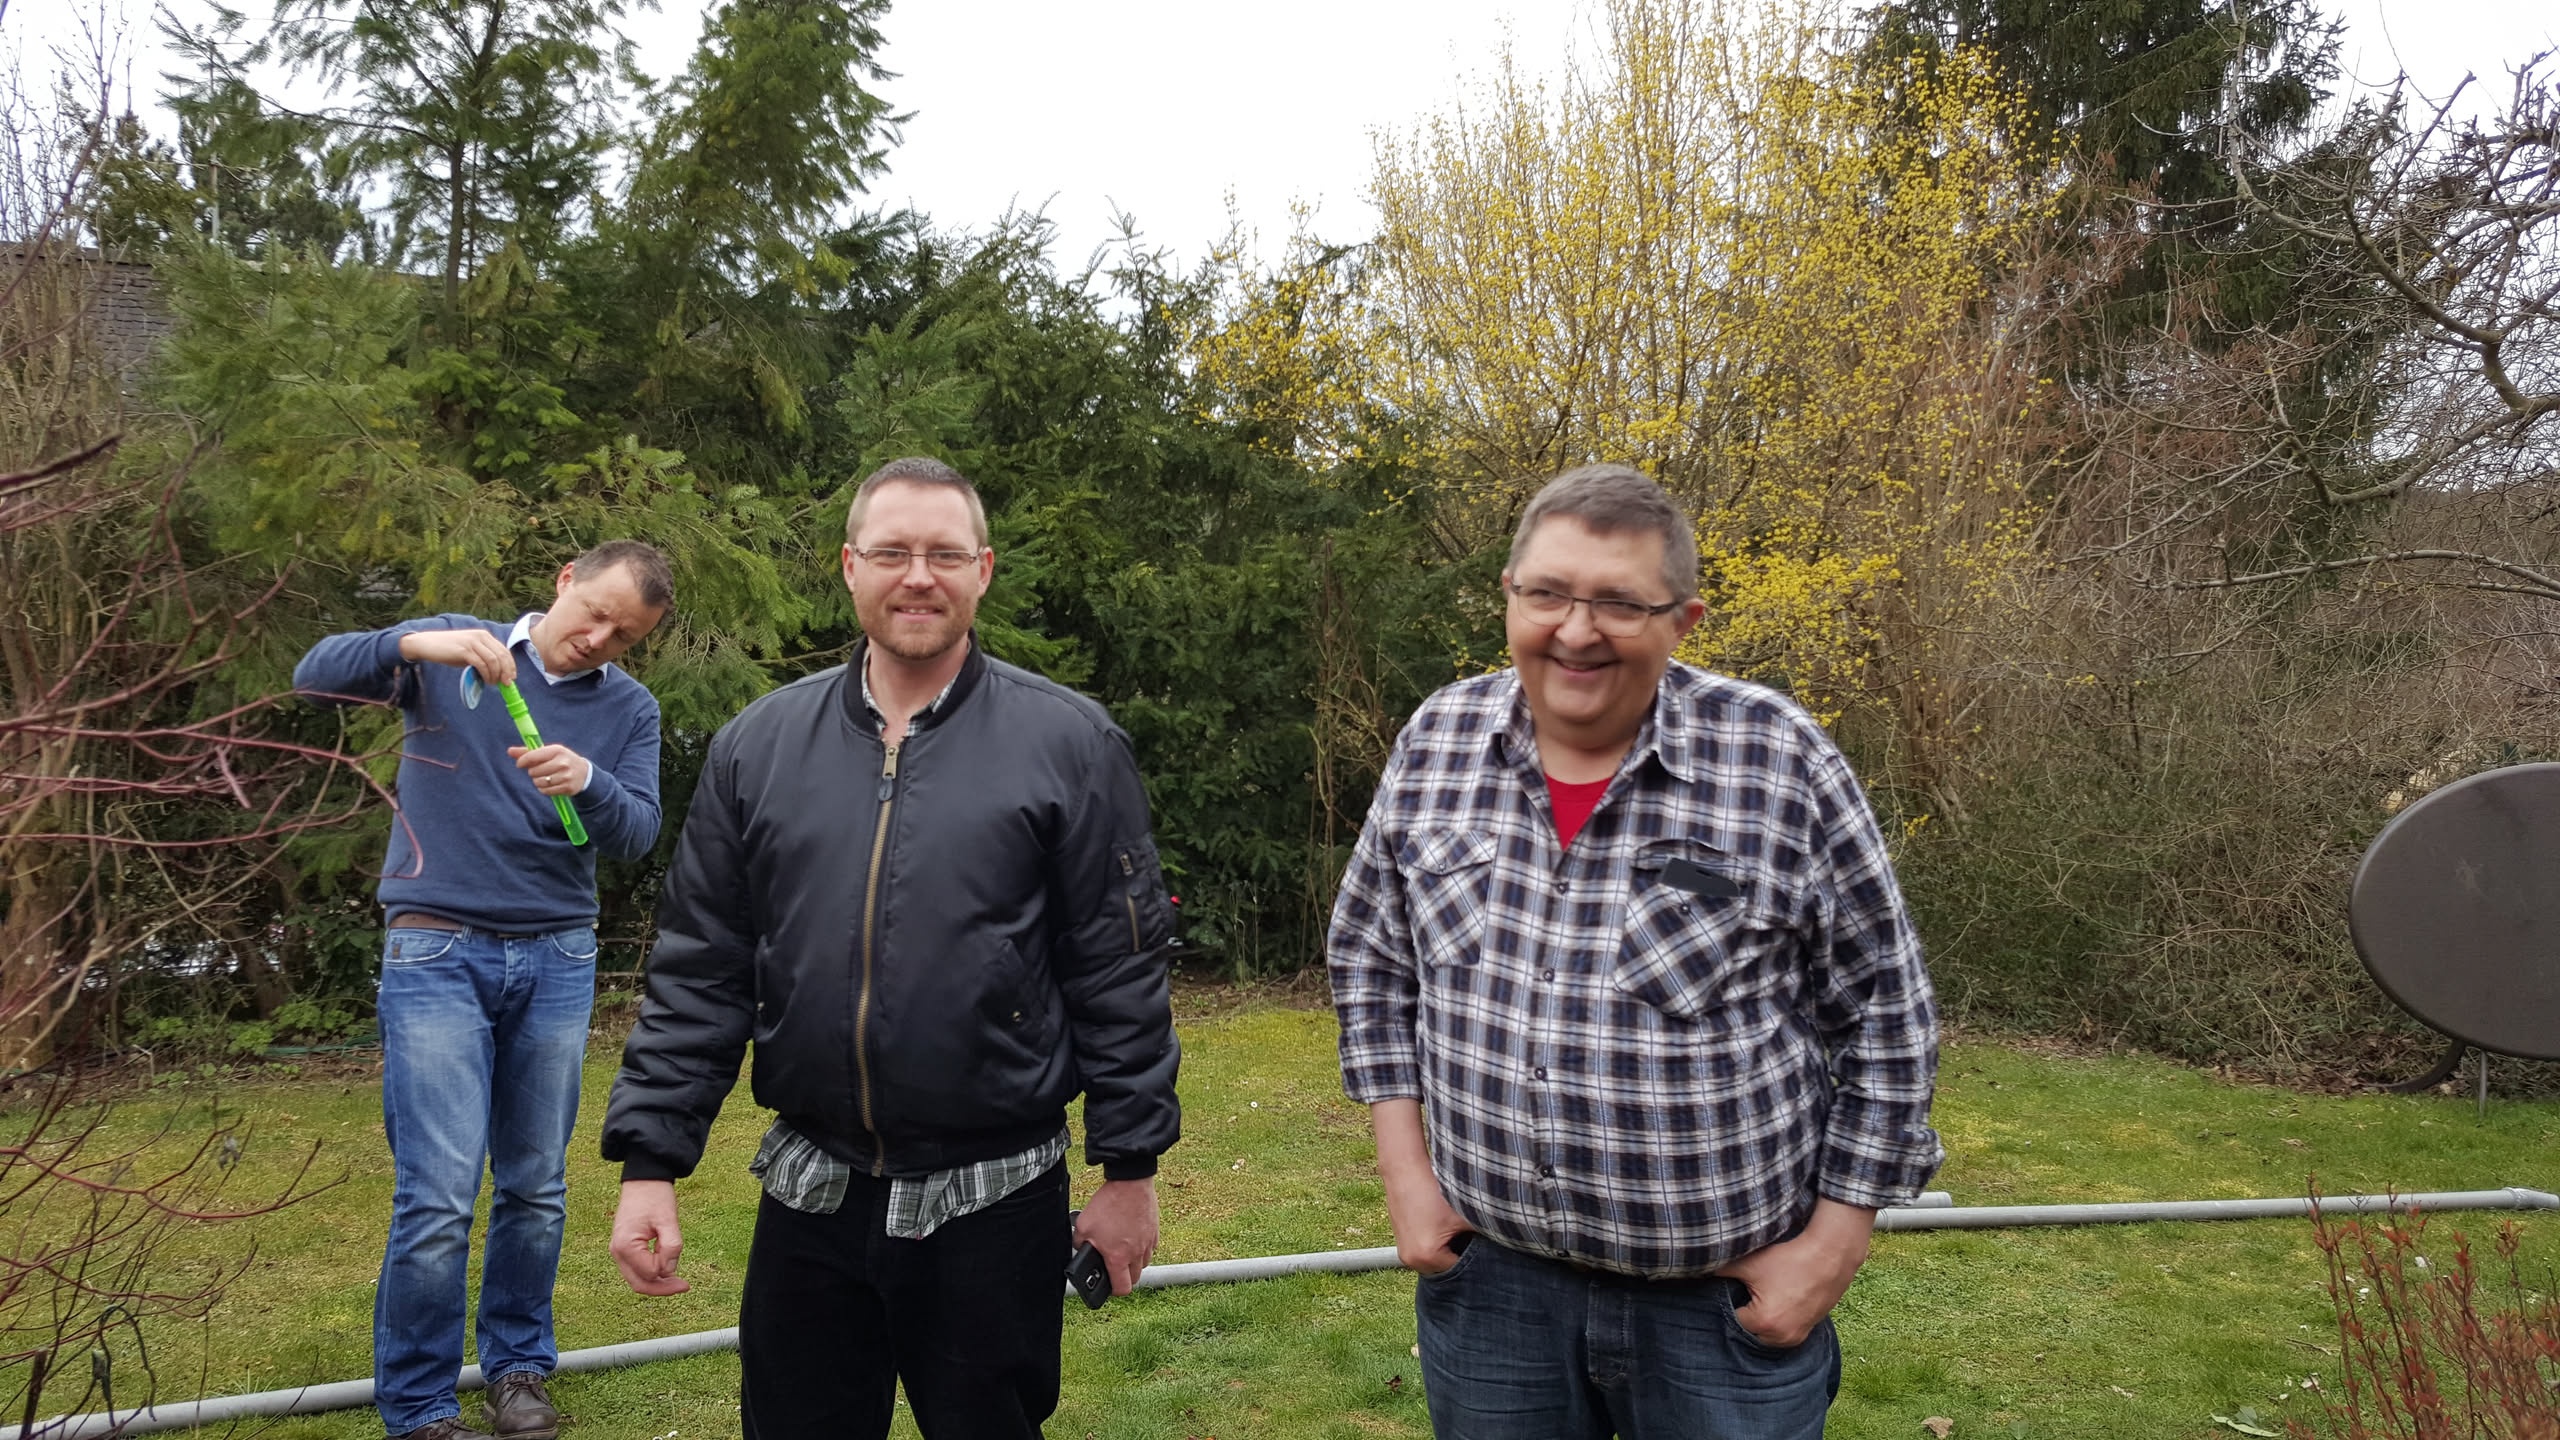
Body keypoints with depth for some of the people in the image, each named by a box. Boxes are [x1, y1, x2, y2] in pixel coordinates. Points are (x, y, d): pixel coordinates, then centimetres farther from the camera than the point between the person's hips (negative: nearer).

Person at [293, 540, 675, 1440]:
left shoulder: (630, 708, 6)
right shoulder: (453, 648, 2)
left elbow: (638, 836, -4)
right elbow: (315, 674, -8)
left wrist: (587, 782, -25)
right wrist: (414, 645, -26)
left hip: (556, 962, 3)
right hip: (437, 953, -3)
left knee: (537, 1189, 9)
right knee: (438, 1198, -6)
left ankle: (519, 1368, 28)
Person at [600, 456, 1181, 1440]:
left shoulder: (1069, 744, -5)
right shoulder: (758, 747, 4)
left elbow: (1121, 972, -5)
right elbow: (698, 971, 5)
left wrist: (1130, 1168, -5)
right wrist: (649, 1163, 1)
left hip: (995, 1203, -2)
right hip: (808, 1205, 3)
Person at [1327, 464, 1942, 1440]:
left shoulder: (1779, 761, -12)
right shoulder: (1437, 743, -3)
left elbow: (1882, 1012, -5)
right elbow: (1370, 953, 8)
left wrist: (1835, 1241, -5)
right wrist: (1404, 1169, 2)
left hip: (1730, 1302, -2)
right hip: (1488, 1277, 3)